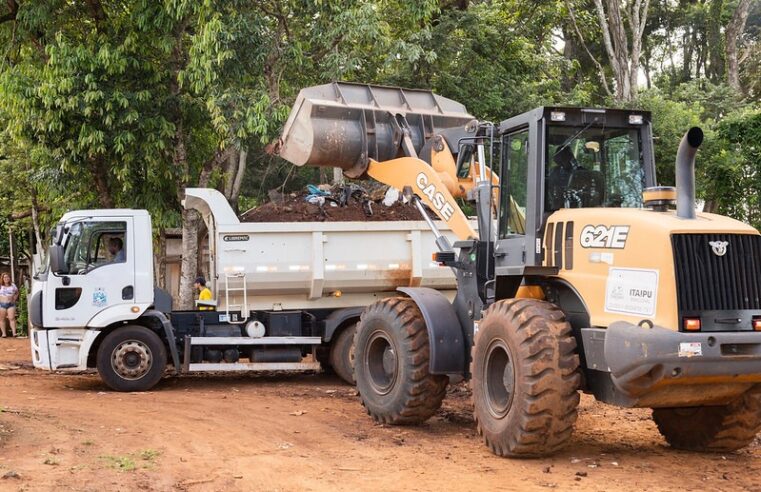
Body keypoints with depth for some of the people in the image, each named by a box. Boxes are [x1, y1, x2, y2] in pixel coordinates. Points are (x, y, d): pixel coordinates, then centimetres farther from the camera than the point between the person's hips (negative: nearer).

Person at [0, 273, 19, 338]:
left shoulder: (13, 285, 8)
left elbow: (17, 293, 22)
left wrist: (14, 299, 8)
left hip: (11, 304, 1)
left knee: (12, 318, -7)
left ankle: (14, 332, -8)